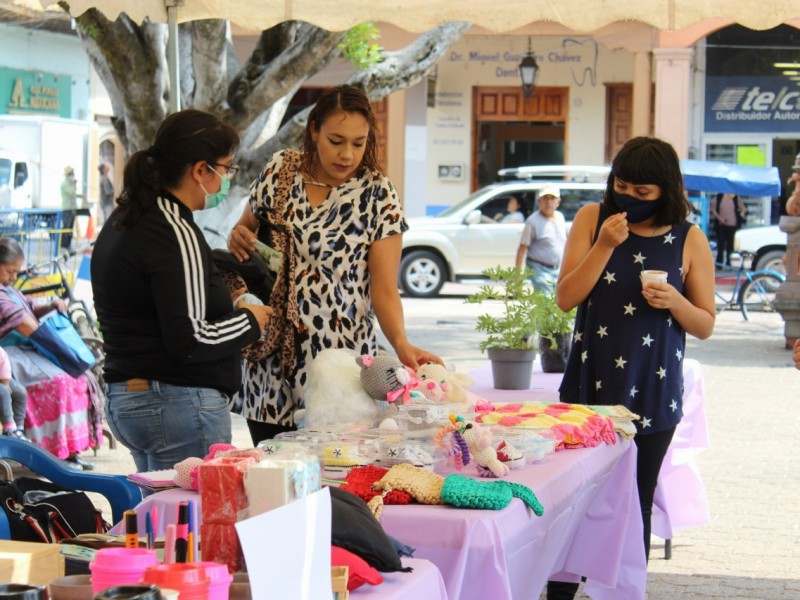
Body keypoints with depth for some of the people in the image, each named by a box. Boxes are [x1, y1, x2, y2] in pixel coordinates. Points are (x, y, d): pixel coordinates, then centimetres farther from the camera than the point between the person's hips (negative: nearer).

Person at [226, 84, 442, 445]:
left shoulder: (377, 195, -5)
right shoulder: (280, 170, 3)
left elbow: (384, 289, -8)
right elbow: (247, 228, 19)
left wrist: (401, 344, -26)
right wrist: (237, 238, -5)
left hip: (339, 359, -3)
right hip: (272, 362, 3)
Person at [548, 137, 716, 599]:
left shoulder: (689, 240, 0)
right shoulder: (593, 220, 2)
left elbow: (705, 326, 3)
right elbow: (566, 298, -3)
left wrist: (675, 302, -18)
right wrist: (605, 245, -15)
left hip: (652, 393, -1)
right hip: (589, 386, 1)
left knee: (636, 504, 6)